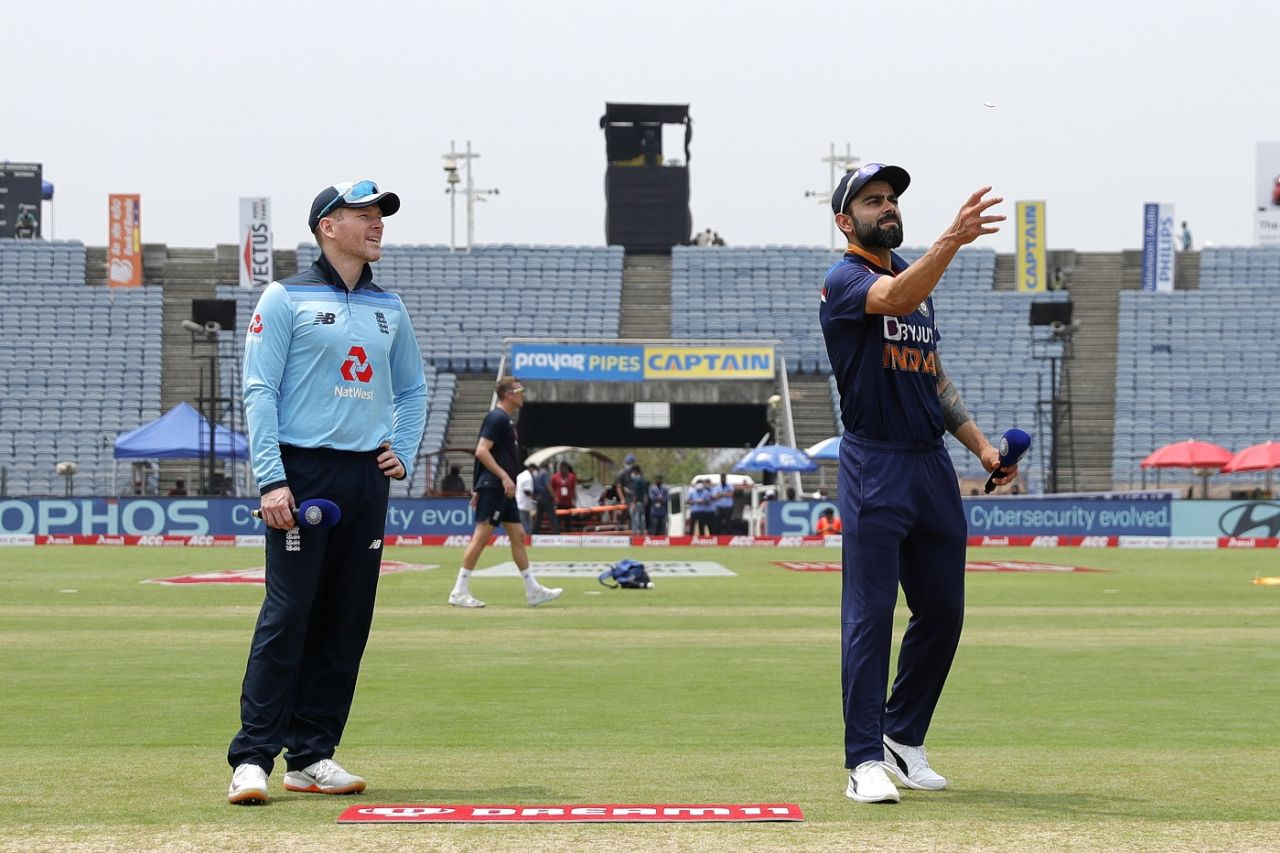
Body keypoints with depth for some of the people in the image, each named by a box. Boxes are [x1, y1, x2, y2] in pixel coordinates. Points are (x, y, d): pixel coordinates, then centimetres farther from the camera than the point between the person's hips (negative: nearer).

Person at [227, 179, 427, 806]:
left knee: (348, 620, 4)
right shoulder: (286, 300, -1)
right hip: (303, 472, -6)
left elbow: (412, 390, 27)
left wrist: (404, 453, 10)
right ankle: (253, 758, -11)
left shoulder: (389, 308, 17)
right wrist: (271, 479, -15)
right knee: (287, 614, -11)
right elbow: (259, 391, -6)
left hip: (368, 476, 6)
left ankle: (312, 757, 10)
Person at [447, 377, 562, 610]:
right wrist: (504, 476, -24)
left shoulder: (506, 420, 19)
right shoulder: (497, 418, -11)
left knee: (518, 536, 10)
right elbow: (482, 451, -20)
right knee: (482, 536, -10)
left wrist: (479, 488, 23)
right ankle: (459, 592, -8)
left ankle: (533, 591, 13)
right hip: (493, 486, -10)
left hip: (504, 491, 10)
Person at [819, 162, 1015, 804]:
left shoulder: (916, 277, 18)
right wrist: (952, 240, -43)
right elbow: (896, 300, -30)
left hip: (933, 464, 8)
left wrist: (981, 445, 13)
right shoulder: (844, 280, -7)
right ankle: (866, 760, -7)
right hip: (875, 468, -8)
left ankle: (904, 738, 24)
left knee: (943, 610, 10)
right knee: (870, 613, -9)